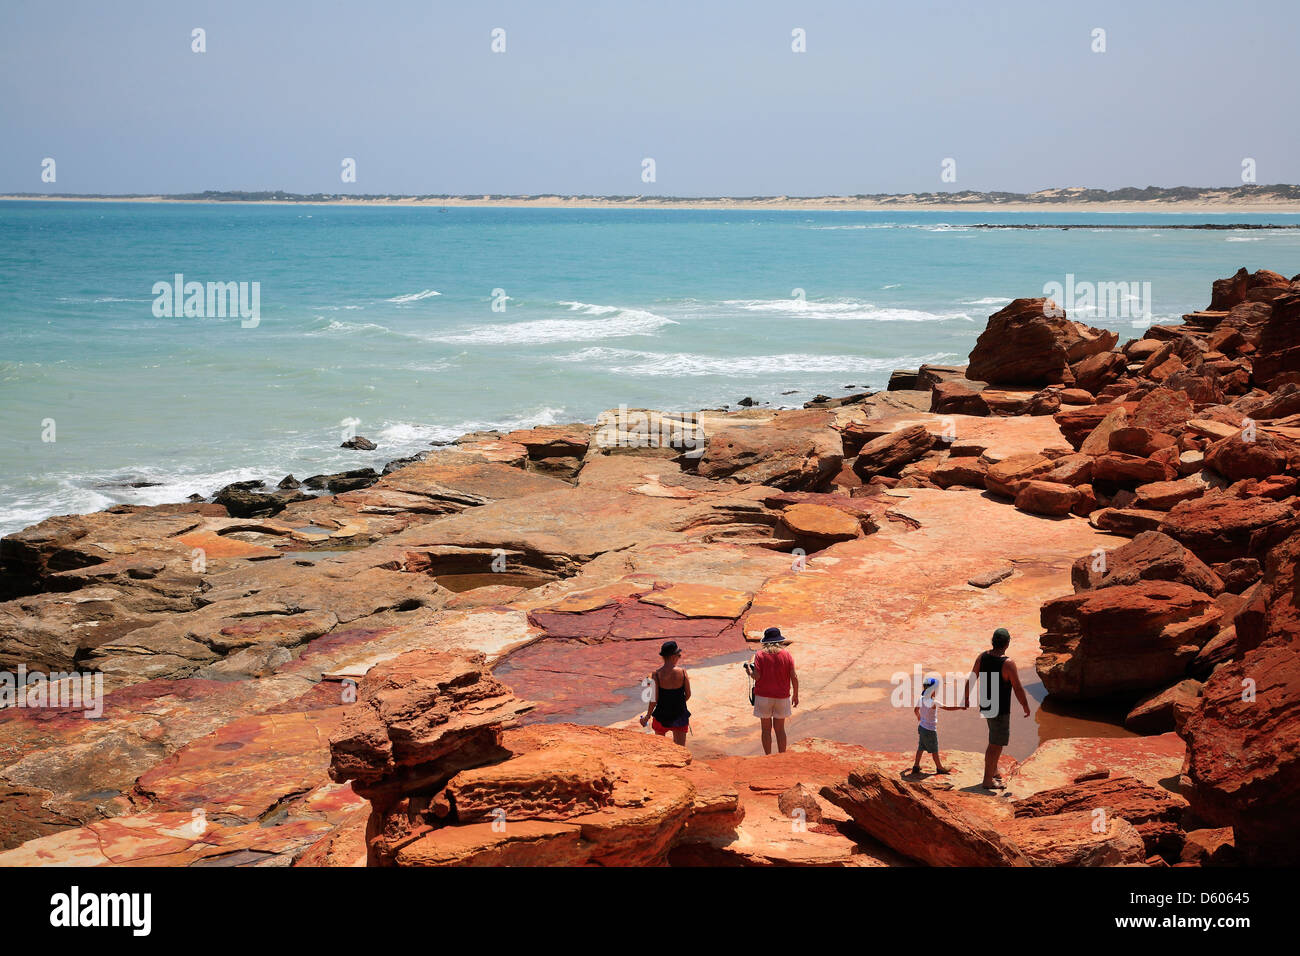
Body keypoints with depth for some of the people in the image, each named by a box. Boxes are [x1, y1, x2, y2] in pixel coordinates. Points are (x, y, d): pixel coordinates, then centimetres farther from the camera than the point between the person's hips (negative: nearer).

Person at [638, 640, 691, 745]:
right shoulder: (682, 672, -11)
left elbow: (654, 700, -12)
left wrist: (647, 717, 2)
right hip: (680, 715, 1)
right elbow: (688, 695, -2)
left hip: (662, 714, -1)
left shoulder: (656, 674, -14)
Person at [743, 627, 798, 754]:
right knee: (780, 729, 12)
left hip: (763, 696, -1)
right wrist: (795, 695, 6)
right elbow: (794, 677, -5)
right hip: (782, 696, 1)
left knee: (766, 729, 8)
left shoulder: (760, 654, -8)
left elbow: (757, 676, -14)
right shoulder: (786, 654, -4)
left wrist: (750, 670, 7)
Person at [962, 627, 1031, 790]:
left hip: (985, 706, 7)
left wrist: (966, 697, 20)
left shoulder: (982, 656, -4)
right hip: (1000, 710, -7)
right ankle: (988, 781, 8)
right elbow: (1018, 689, -17)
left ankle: (994, 771, 35)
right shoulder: (1008, 663, -22)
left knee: (996, 741, 25)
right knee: (996, 745, 3)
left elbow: (971, 679, 5)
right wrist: (1026, 708, -2)